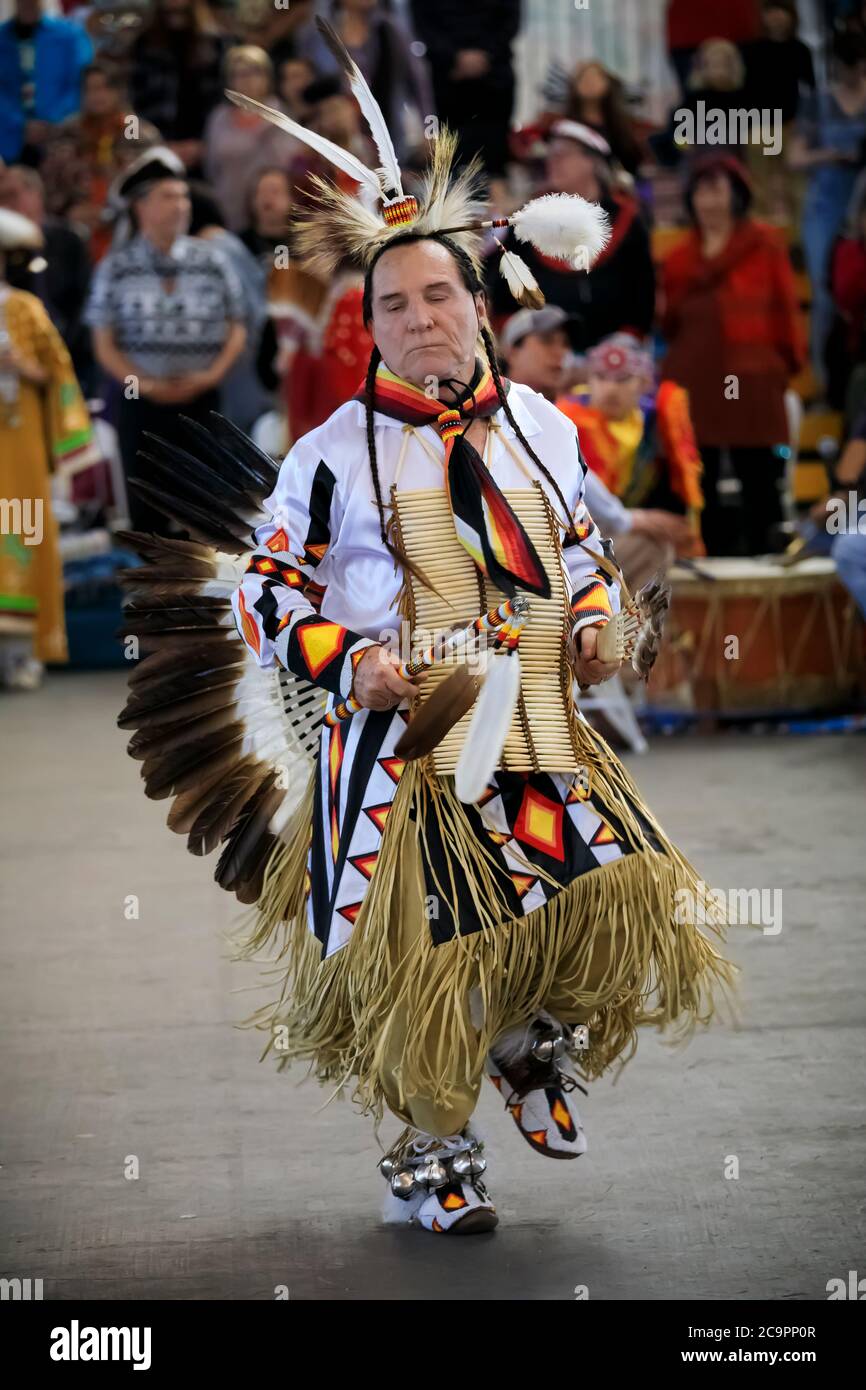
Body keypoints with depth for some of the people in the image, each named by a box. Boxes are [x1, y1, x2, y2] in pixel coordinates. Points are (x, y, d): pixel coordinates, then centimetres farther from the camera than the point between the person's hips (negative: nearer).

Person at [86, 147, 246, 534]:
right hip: (141, 403, -1)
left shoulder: (212, 263, 3)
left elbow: (236, 328, 6)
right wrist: (144, 383, -14)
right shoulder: (115, 269, -2)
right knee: (146, 506, 2)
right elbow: (105, 344, -1)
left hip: (201, 402, 1)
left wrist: (211, 375, -10)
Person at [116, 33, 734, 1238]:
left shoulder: (543, 427, 8)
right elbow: (263, 592, 0)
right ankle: (431, 1151, 22)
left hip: (541, 730, 3)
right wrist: (347, 662, -15)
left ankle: (531, 1041, 25)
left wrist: (592, 622, 3)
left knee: (626, 907, -6)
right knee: (423, 957, 0)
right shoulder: (334, 452, -4)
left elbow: (582, 548, 22)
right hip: (396, 740, -3)